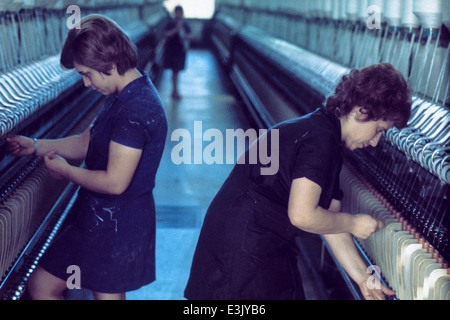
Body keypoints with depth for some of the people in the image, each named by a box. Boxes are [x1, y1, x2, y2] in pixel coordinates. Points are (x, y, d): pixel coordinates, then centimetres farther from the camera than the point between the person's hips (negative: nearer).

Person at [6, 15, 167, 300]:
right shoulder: (123, 97, 8)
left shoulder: (136, 110, -27)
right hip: (102, 219, 10)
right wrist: (35, 146, 10)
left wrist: (66, 171, -13)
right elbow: (87, 142, 16)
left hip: (114, 227, -10)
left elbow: (115, 182, -29)